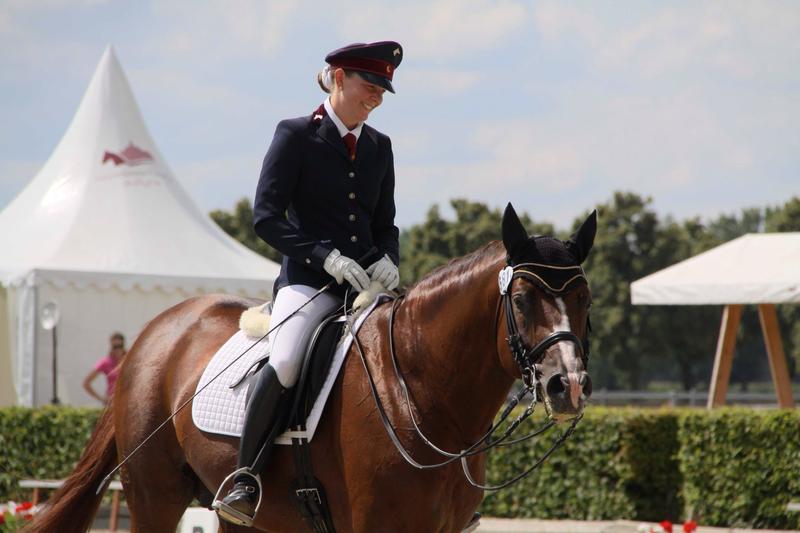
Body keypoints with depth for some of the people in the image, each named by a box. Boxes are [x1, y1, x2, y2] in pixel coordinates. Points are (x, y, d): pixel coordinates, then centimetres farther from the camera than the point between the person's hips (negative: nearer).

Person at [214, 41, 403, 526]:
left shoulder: (379, 146, 16)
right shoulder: (295, 136, 0)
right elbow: (266, 216, -7)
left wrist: (387, 260, -3)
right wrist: (325, 256, -19)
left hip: (367, 282, 6)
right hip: (308, 280, -5)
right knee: (285, 364, -32)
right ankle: (246, 477, -17)